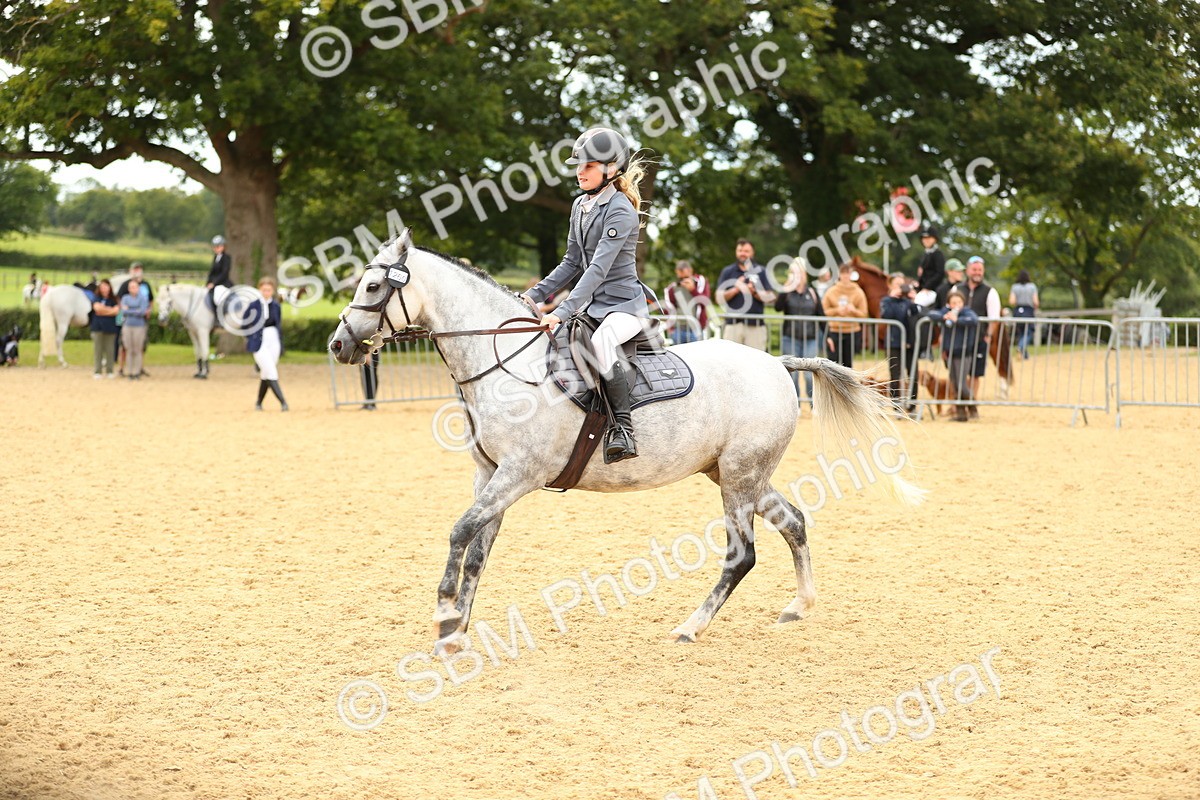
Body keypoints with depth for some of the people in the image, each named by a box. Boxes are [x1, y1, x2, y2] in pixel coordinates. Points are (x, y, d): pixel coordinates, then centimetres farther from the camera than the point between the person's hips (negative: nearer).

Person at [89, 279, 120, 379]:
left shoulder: (113, 299, 7)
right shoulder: (97, 298, 6)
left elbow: (116, 311, -5)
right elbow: (97, 307, -12)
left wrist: (103, 311, -9)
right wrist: (110, 309, -7)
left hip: (110, 328, 1)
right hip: (98, 327, -1)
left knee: (109, 350, 2)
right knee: (97, 349, -1)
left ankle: (109, 371, 9)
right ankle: (97, 371, 2)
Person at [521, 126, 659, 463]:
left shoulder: (620, 211, -17)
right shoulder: (580, 205, 10)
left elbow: (598, 269, -26)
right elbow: (572, 263, 16)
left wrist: (563, 312, -34)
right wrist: (535, 295, 5)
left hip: (624, 303, -10)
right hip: (591, 303, 10)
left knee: (601, 342, -40)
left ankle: (622, 426, -30)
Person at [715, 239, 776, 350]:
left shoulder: (761, 272, 11)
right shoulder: (728, 272, 12)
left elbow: (771, 297, 6)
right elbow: (720, 297, 5)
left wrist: (754, 292, -10)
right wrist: (735, 290, -11)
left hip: (755, 325, 0)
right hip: (733, 323, 0)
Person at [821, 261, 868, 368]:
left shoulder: (858, 292, 1)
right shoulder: (831, 291, 1)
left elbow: (863, 313, 0)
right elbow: (824, 310, 1)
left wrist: (853, 310, -19)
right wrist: (836, 310, -15)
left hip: (852, 332, 0)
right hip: (834, 331, 0)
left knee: (848, 363, 6)